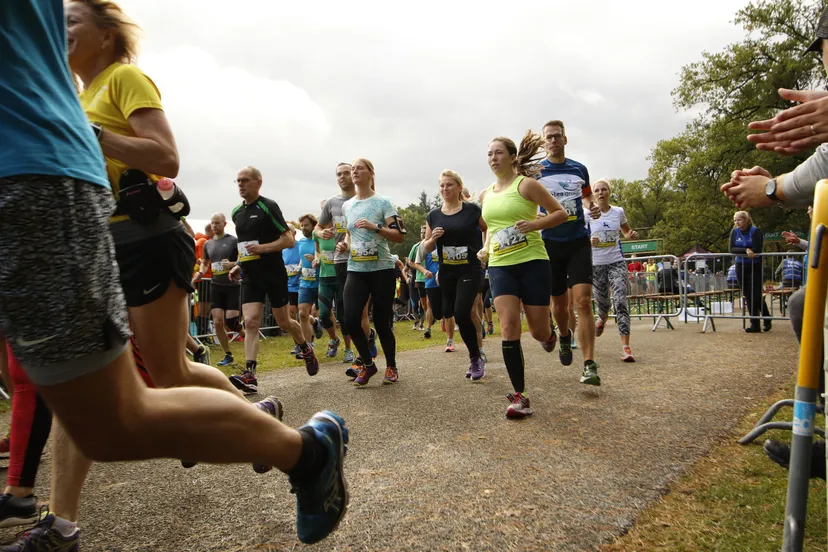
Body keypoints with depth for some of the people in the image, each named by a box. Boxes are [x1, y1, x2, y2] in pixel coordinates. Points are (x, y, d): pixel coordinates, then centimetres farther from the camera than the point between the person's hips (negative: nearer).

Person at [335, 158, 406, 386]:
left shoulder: (382, 202, -4)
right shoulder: (347, 206, 12)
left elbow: (400, 236, -9)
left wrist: (375, 226, -21)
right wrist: (345, 244, 6)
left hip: (381, 269, -4)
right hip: (355, 270, 4)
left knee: (382, 321, 1)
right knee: (350, 320, -8)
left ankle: (391, 366, 23)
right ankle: (367, 364, 14)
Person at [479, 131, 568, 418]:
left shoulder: (526, 184, -2)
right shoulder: (485, 195, 14)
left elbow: (560, 213, -2)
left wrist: (535, 224, -18)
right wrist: (486, 248, 11)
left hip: (533, 262, -4)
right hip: (500, 266, 4)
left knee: (538, 331, 1)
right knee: (509, 328, -11)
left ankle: (549, 332, 43)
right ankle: (519, 395, -3)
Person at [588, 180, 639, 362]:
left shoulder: (618, 212, 4)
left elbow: (626, 231, 21)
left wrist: (632, 235, -2)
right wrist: (590, 241, -20)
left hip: (617, 262, 0)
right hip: (596, 264, 0)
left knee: (620, 302, -14)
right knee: (602, 302, 11)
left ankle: (625, 347, -16)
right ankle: (602, 318, 50)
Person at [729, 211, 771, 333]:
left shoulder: (755, 231, -8)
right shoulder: (734, 232, 4)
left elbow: (756, 249, -17)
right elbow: (732, 249, -6)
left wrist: (740, 251, -10)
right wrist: (745, 250, -19)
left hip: (755, 267, -4)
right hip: (741, 267, 4)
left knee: (756, 296, -6)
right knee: (748, 297, 4)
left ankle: (767, 319, 20)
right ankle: (754, 324, 9)